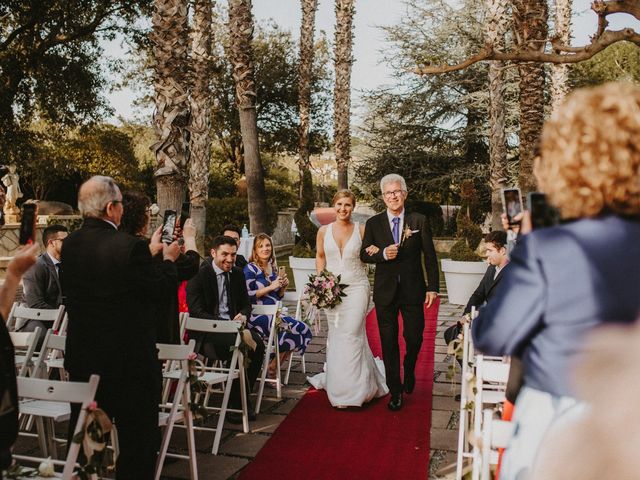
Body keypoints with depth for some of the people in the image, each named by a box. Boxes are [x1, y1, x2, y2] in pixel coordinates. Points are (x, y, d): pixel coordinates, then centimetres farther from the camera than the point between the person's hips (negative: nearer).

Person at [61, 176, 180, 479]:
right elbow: (158, 291, -14)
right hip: (129, 356, -6)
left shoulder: (70, 245, 0)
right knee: (139, 436, 10)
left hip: (82, 355, 6)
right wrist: (169, 259, 6)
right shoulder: (130, 246, -21)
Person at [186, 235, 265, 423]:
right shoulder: (199, 275, -8)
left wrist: (243, 315, -9)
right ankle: (233, 404, -16)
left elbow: (246, 303, 17)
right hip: (205, 333, -5)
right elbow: (197, 312, -15)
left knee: (258, 344, -24)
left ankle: (242, 398, -9)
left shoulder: (237, 274, 11)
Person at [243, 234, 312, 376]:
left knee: (304, 330, -11)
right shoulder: (250, 269, -5)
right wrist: (270, 287, -16)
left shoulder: (273, 268, 16)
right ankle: (272, 368, -3)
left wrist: (283, 287, 2)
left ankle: (273, 366, 2)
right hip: (257, 315, -7)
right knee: (292, 331, -24)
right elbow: (247, 296, -15)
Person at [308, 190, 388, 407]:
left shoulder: (362, 230, -2)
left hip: (356, 288, -2)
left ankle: (351, 389, 5)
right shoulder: (324, 231, 3)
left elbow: (369, 254, 10)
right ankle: (336, 379, 28)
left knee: (351, 335, -7)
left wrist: (376, 250, -13)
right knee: (335, 336, 9)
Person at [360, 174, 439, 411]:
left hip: (413, 290, 0)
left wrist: (433, 287, -4)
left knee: (414, 337, 7)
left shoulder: (419, 221, -1)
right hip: (385, 291, 1)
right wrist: (383, 254, -17)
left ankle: (409, 372, 40)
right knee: (389, 343, 6)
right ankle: (395, 391, 20)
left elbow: (430, 256, 1)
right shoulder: (373, 223, 2)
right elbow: (364, 254, 3)